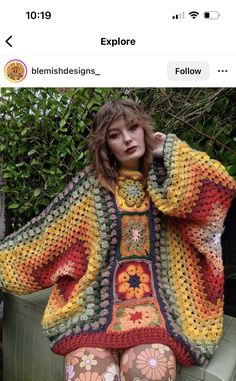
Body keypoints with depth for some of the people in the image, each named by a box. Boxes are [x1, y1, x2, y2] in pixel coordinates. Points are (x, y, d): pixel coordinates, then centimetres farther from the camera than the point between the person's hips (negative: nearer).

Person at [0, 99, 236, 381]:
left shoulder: (164, 180, 8)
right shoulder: (91, 183, 7)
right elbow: (43, 230, 11)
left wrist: (170, 148, 1)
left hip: (154, 300, 0)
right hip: (97, 298, 0)